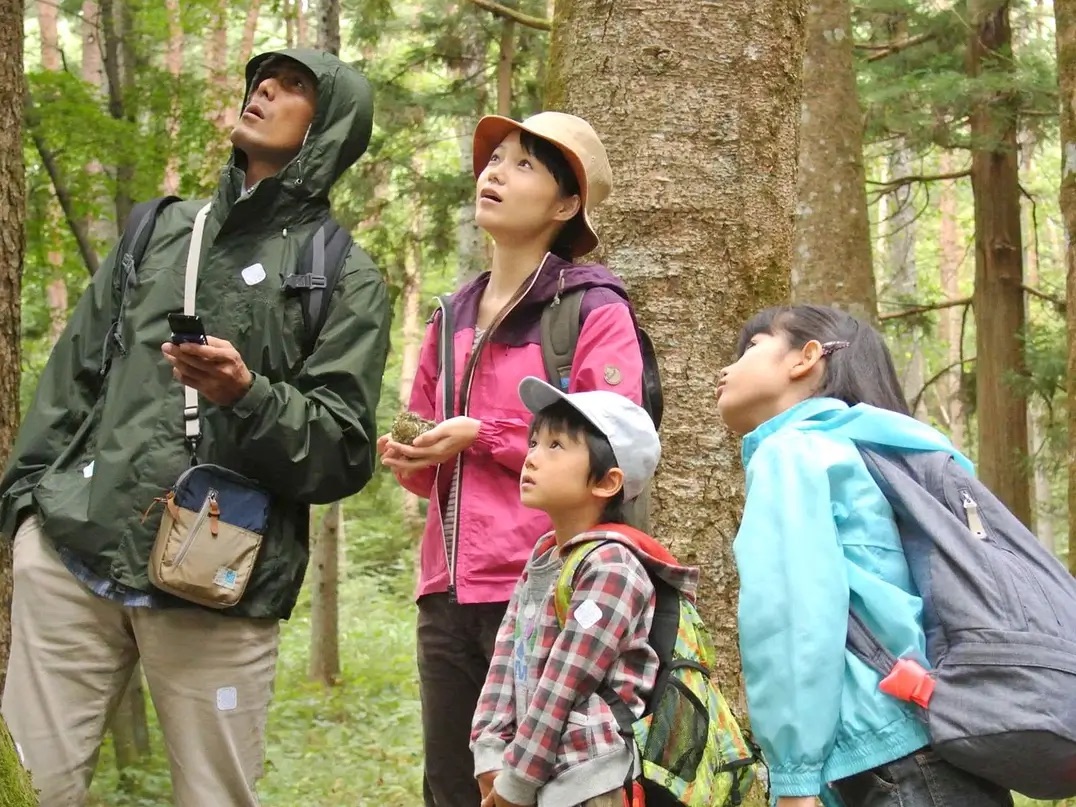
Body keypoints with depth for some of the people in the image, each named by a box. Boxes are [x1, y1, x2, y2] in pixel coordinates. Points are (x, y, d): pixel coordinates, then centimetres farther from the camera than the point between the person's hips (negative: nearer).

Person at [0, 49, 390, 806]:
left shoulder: (346, 280, 5)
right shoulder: (161, 229, 20)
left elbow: (344, 455, -2)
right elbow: (76, 371, 21)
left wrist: (246, 397, -18)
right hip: (72, 549, 3)